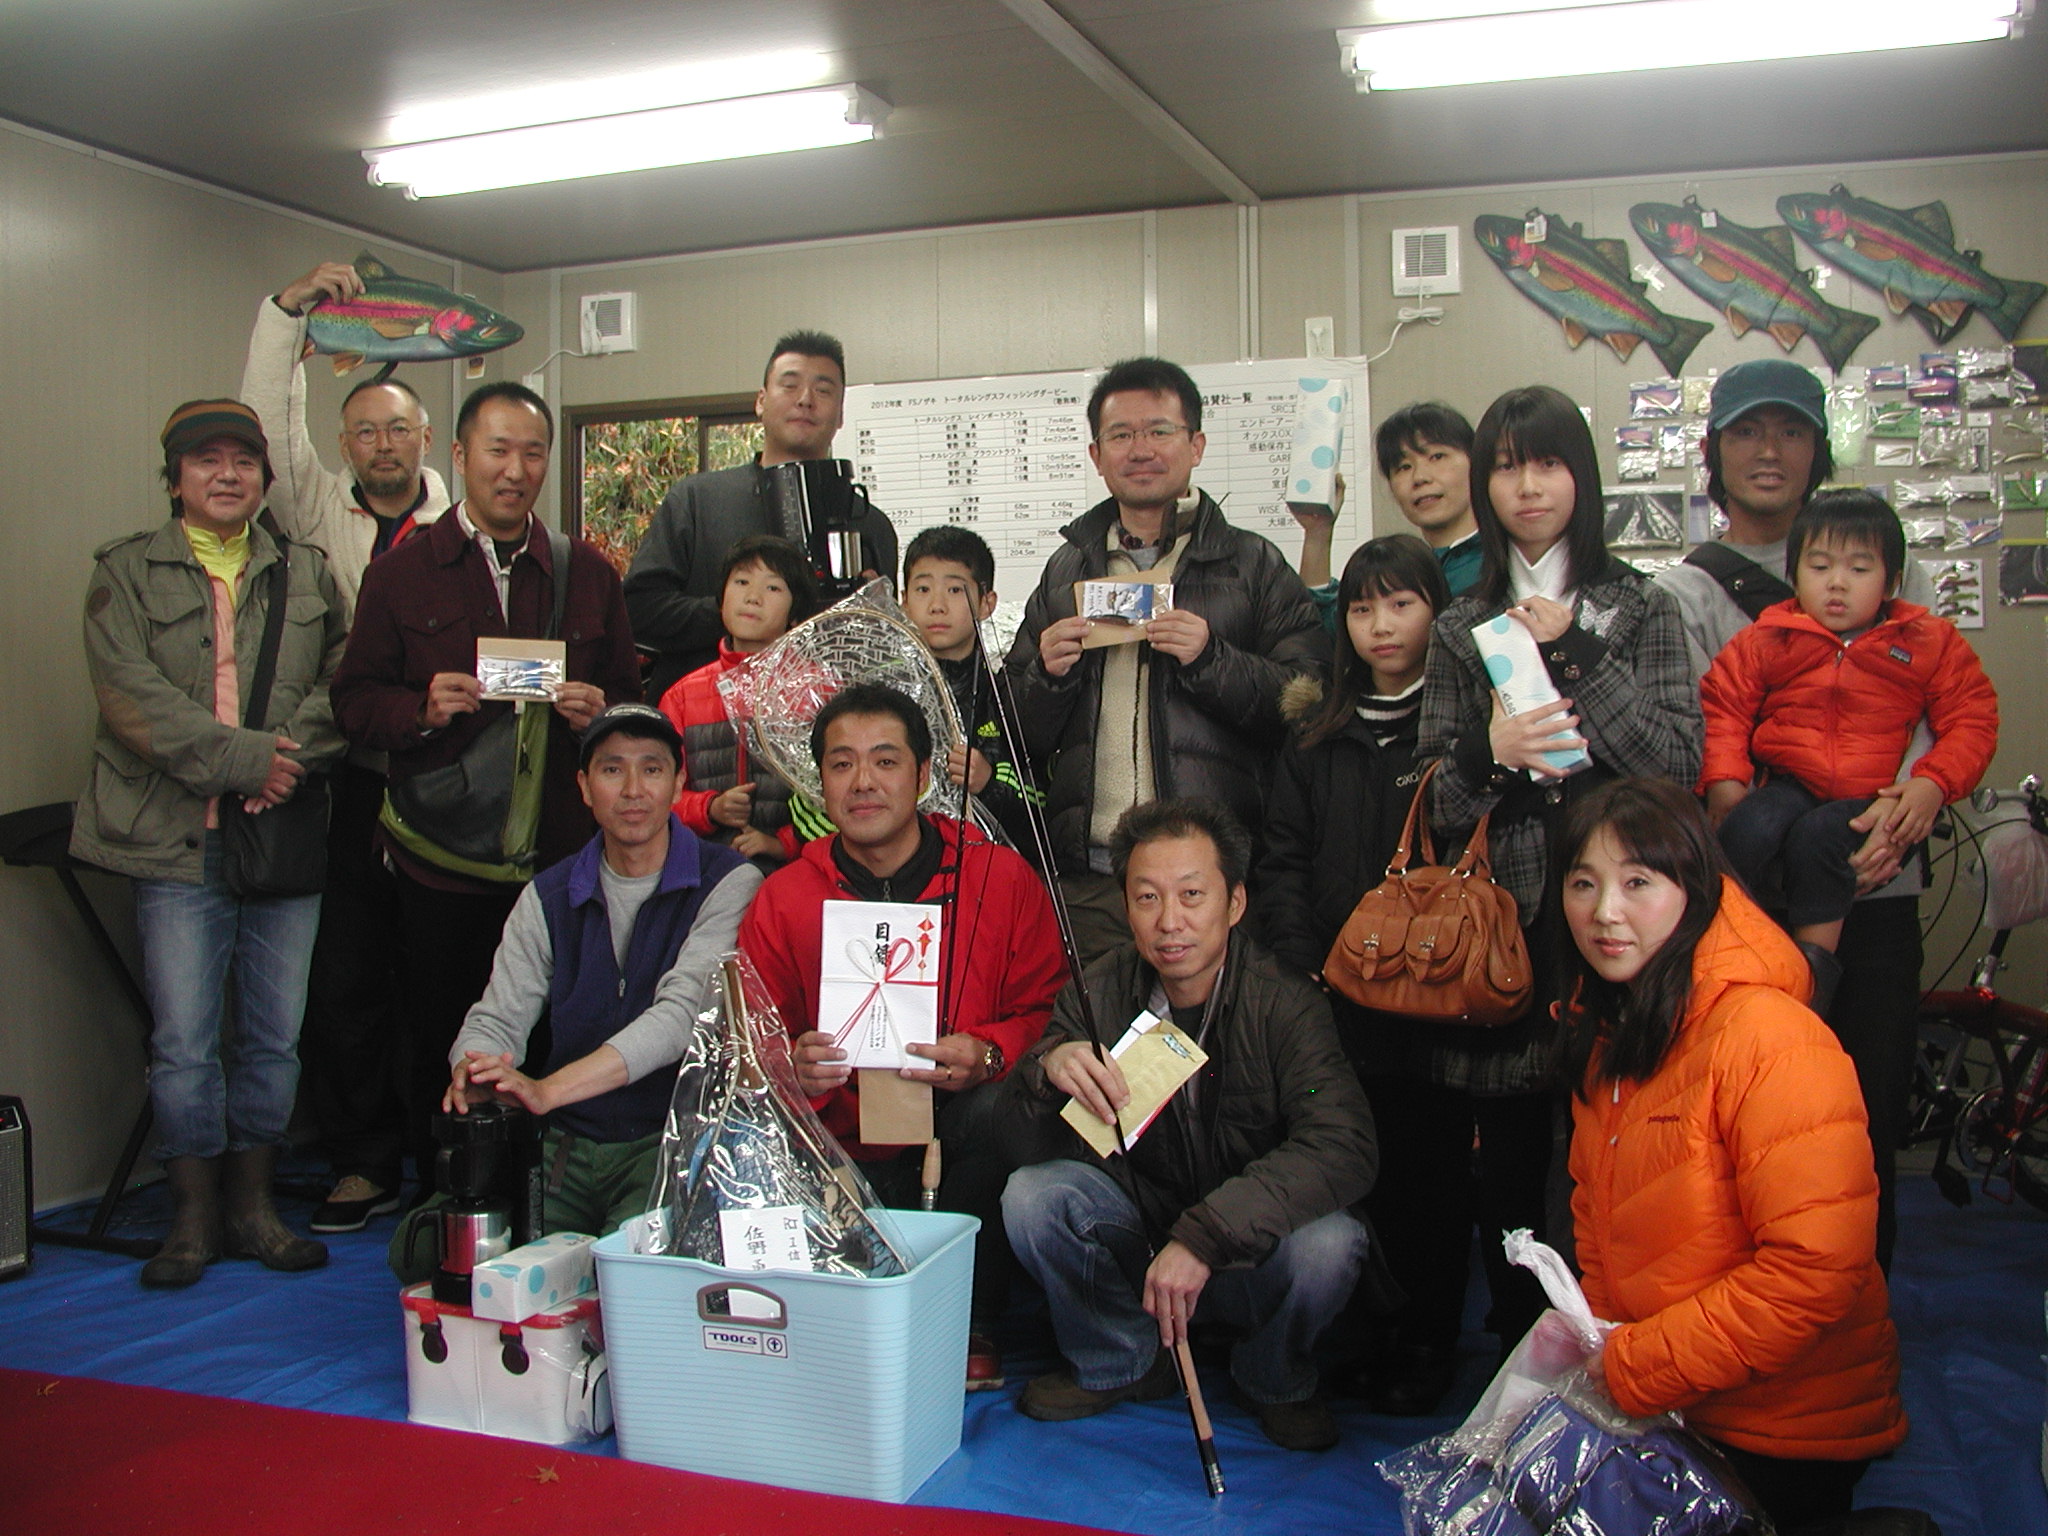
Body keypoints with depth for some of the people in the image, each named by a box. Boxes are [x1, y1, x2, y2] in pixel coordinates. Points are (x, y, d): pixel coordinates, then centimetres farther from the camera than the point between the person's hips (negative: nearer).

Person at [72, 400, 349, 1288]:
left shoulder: (307, 575, 14)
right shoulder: (126, 573, 6)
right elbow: (130, 692, -7)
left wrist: (291, 754, -13)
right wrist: (241, 755, -15)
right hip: (178, 840, -2)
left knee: (274, 1037, 8)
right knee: (184, 1041, 1)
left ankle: (252, 1206, 21)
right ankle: (193, 1217, 15)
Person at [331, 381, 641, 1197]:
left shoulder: (586, 573, 11)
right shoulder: (402, 571, 7)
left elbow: (631, 697, 14)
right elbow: (353, 699, 5)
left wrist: (598, 709, -9)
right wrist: (422, 708, -15)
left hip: (558, 849, 1)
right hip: (441, 852, -1)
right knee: (439, 1036, 6)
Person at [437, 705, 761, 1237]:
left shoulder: (727, 884, -5)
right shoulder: (547, 898, 11)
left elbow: (683, 1013, -19)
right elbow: (497, 1019, 6)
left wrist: (547, 1090, -31)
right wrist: (473, 1078, -20)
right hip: (562, 1146, 4)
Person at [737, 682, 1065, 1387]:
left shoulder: (1001, 877, -1)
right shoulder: (781, 900, 3)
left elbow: (1050, 1009, 1)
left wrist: (986, 1056, -21)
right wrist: (795, 1070, -18)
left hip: (958, 1143, -1)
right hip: (842, 1154, 1)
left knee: (996, 1109, -33)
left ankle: (973, 1326, -10)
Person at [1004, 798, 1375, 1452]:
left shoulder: (1284, 1003, -20)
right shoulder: (1100, 993, -11)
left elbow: (1341, 1146, -32)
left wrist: (1204, 1236, -42)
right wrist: (1048, 1062, -36)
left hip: (1249, 1258, -2)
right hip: (1137, 1224, 2)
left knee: (1327, 1242, -32)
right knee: (1031, 1193, -21)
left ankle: (1274, 1380, 4)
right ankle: (1119, 1363, 6)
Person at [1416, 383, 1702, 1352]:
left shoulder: (1639, 610, 9)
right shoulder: (1463, 626, 13)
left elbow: (1681, 763, -4)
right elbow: (1434, 800, 9)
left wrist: (1575, 651, -8)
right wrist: (1486, 753, -13)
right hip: (1500, 910, 2)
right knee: (1507, 1150, 3)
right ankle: (1518, 1352, 18)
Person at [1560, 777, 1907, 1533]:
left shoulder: (1768, 1038, -24)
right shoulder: (1608, 1032, 5)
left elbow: (1816, 1269, -28)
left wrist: (1635, 1368, -21)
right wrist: (1596, 1339, -3)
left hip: (1781, 1438, -8)